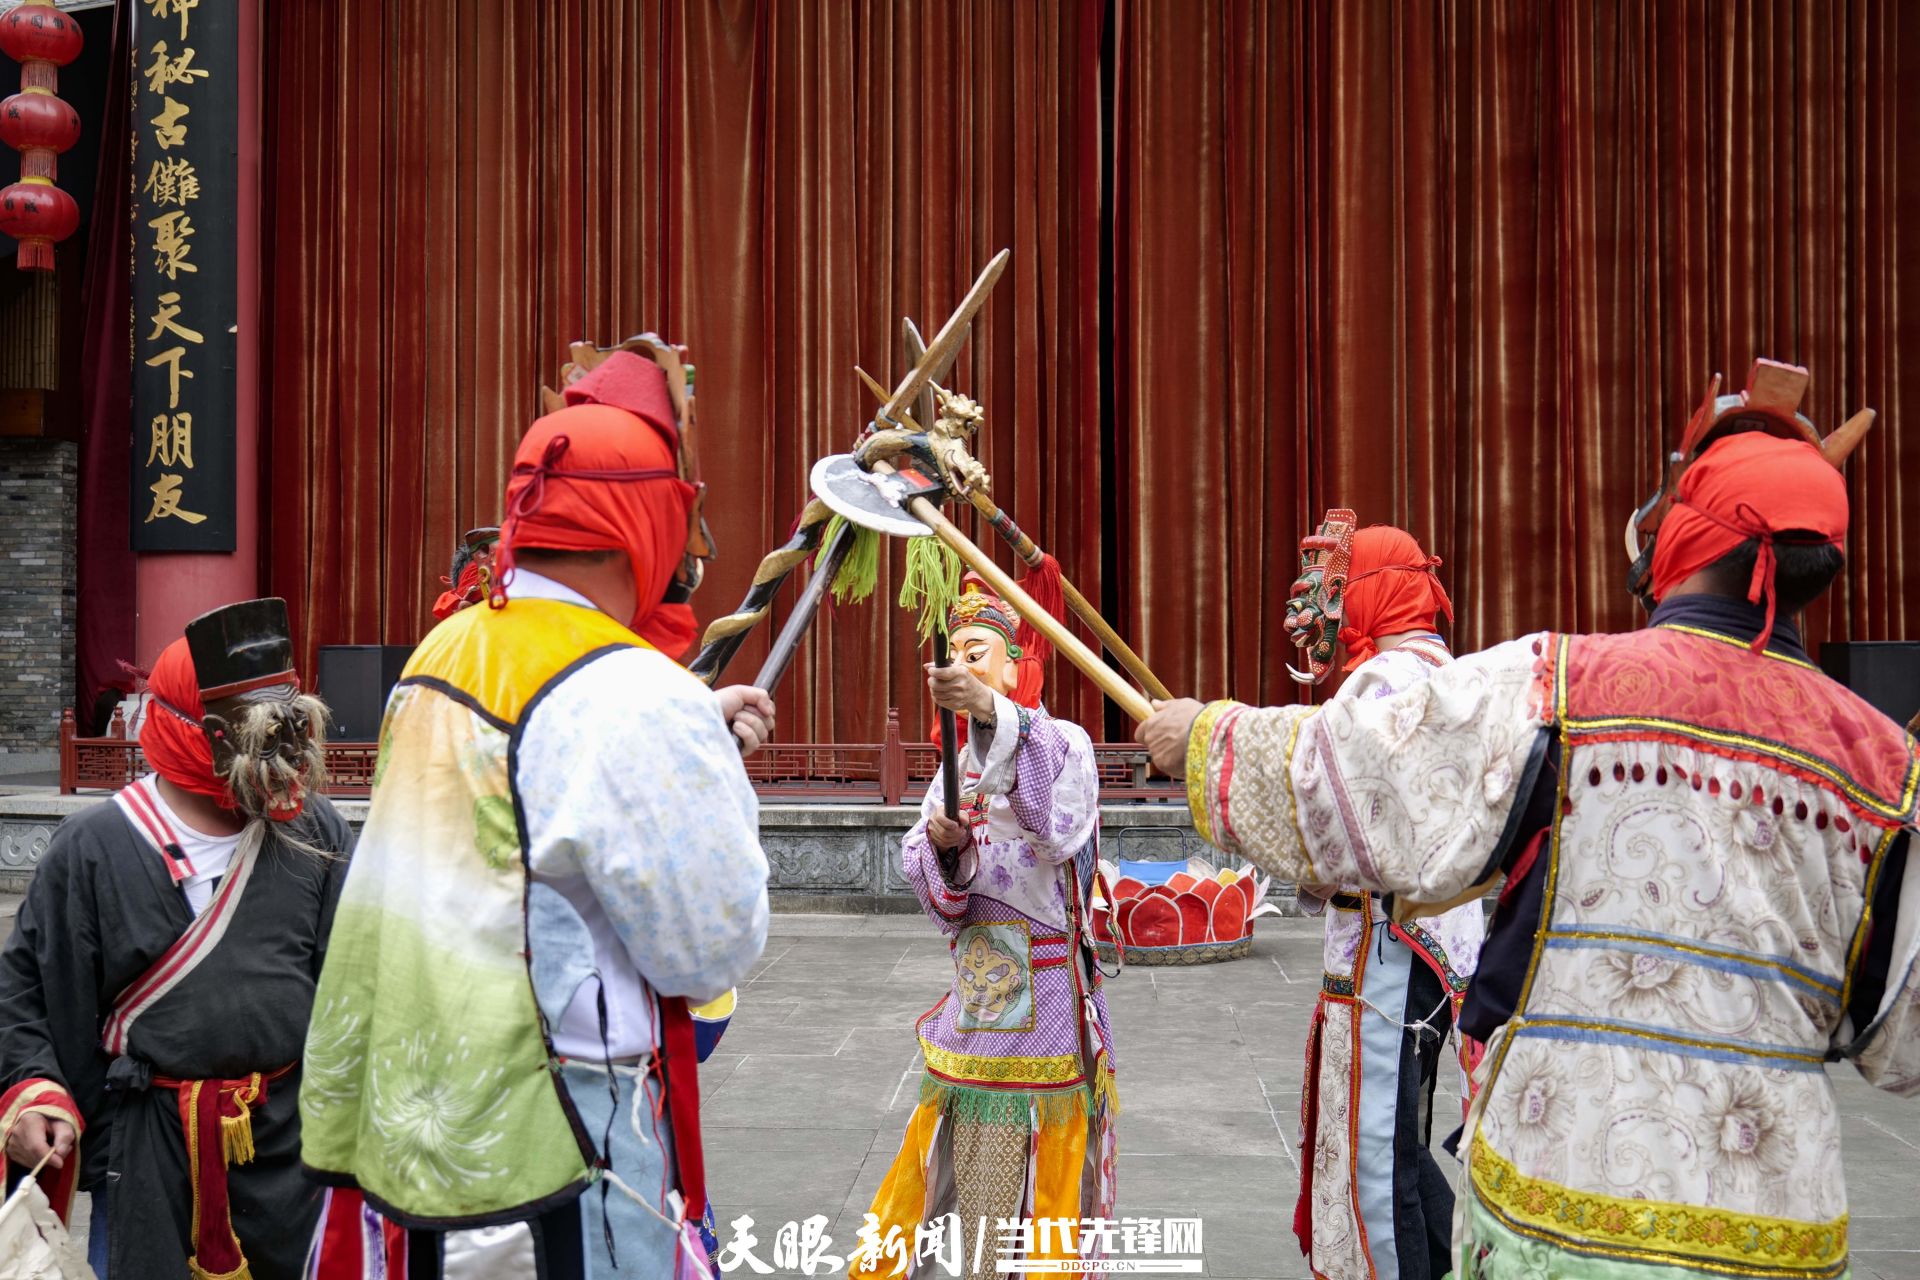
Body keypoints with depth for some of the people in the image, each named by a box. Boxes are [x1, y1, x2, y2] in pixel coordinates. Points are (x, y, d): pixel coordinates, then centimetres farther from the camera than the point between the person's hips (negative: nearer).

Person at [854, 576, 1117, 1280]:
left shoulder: (1062, 744, -6)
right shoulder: (957, 771, 12)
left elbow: (1057, 824, -31)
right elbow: (944, 905, 7)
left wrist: (992, 713, -44)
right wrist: (944, 849, -17)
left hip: (1048, 1001, -6)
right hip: (975, 1003, 6)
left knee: (1034, 1200, 1)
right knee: (950, 1179, 9)